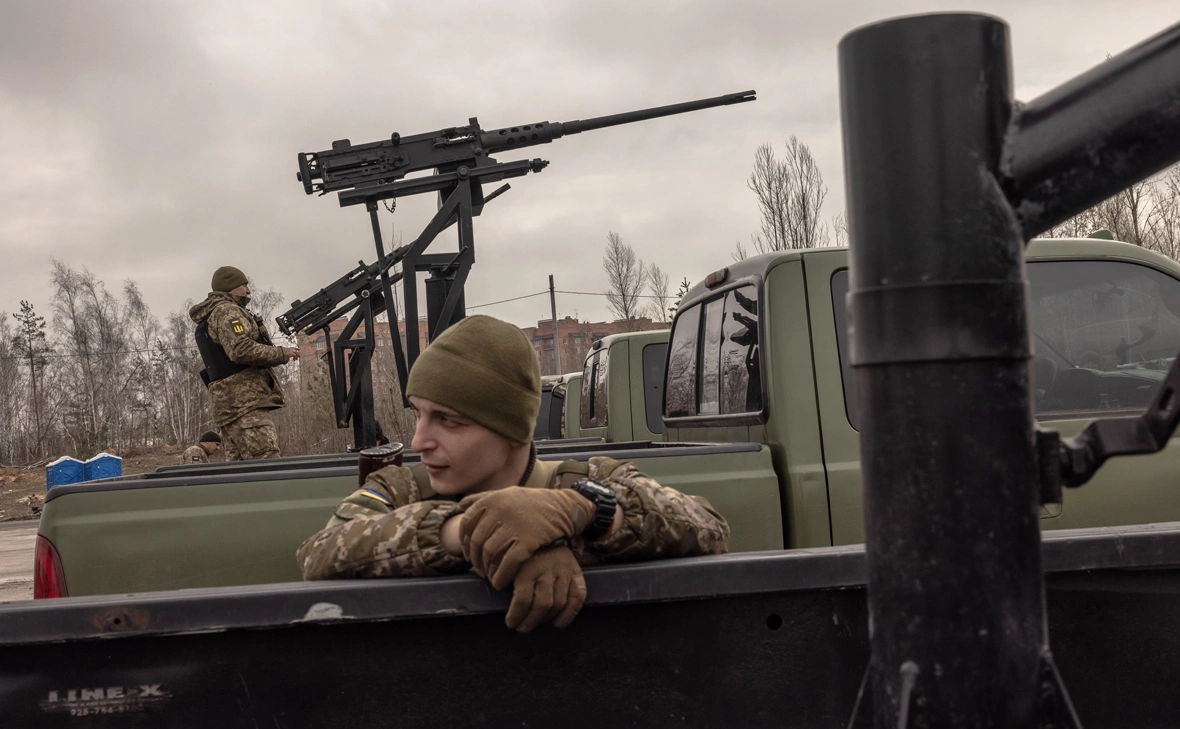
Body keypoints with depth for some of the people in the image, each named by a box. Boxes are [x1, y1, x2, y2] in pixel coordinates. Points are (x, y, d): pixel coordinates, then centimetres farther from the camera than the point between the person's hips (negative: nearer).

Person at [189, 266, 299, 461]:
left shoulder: (209, 319, 25)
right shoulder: (227, 312, -6)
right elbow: (241, 350, -20)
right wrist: (282, 353, -11)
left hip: (229, 402, 10)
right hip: (244, 399, -10)